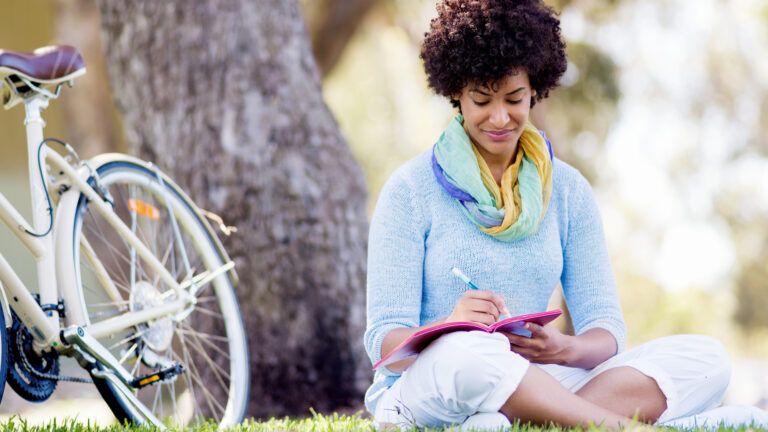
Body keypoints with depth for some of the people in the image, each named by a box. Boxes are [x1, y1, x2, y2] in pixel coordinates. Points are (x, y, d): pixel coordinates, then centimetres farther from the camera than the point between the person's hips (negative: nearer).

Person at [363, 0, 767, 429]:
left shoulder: (567, 190, 10)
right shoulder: (411, 190, -1)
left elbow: (607, 329, 6)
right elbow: (386, 344, -6)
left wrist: (567, 349, -19)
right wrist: (449, 325, -29)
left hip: (525, 386, 5)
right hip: (420, 390, -5)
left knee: (706, 358, -15)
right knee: (466, 351, -41)